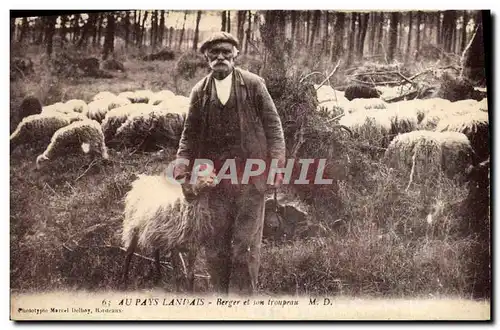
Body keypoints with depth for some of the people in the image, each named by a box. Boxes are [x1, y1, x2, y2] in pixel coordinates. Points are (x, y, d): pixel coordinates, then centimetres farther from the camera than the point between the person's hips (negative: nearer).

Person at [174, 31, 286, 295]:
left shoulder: (253, 84, 1)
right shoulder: (199, 92, 9)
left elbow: (273, 124, 1)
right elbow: (190, 132, 13)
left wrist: (277, 162, -8)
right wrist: (183, 162, -3)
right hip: (214, 177, 3)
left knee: (246, 242, 1)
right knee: (215, 243, 8)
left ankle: (242, 296, 12)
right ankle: (220, 294, 21)